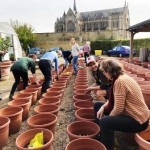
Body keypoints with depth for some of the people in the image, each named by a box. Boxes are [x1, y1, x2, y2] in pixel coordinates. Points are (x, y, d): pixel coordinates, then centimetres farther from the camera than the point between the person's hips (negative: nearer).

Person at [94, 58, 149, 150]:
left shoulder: (120, 81, -26)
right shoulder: (121, 77, 4)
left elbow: (118, 109, -26)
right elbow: (114, 100, 10)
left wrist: (106, 118, -10)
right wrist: (103, 107, -5)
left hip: (137, 120, -10)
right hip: (130, 113, 10)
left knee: (105, 122, -32)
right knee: (98, 105, 11)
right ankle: (102, 135, 24)